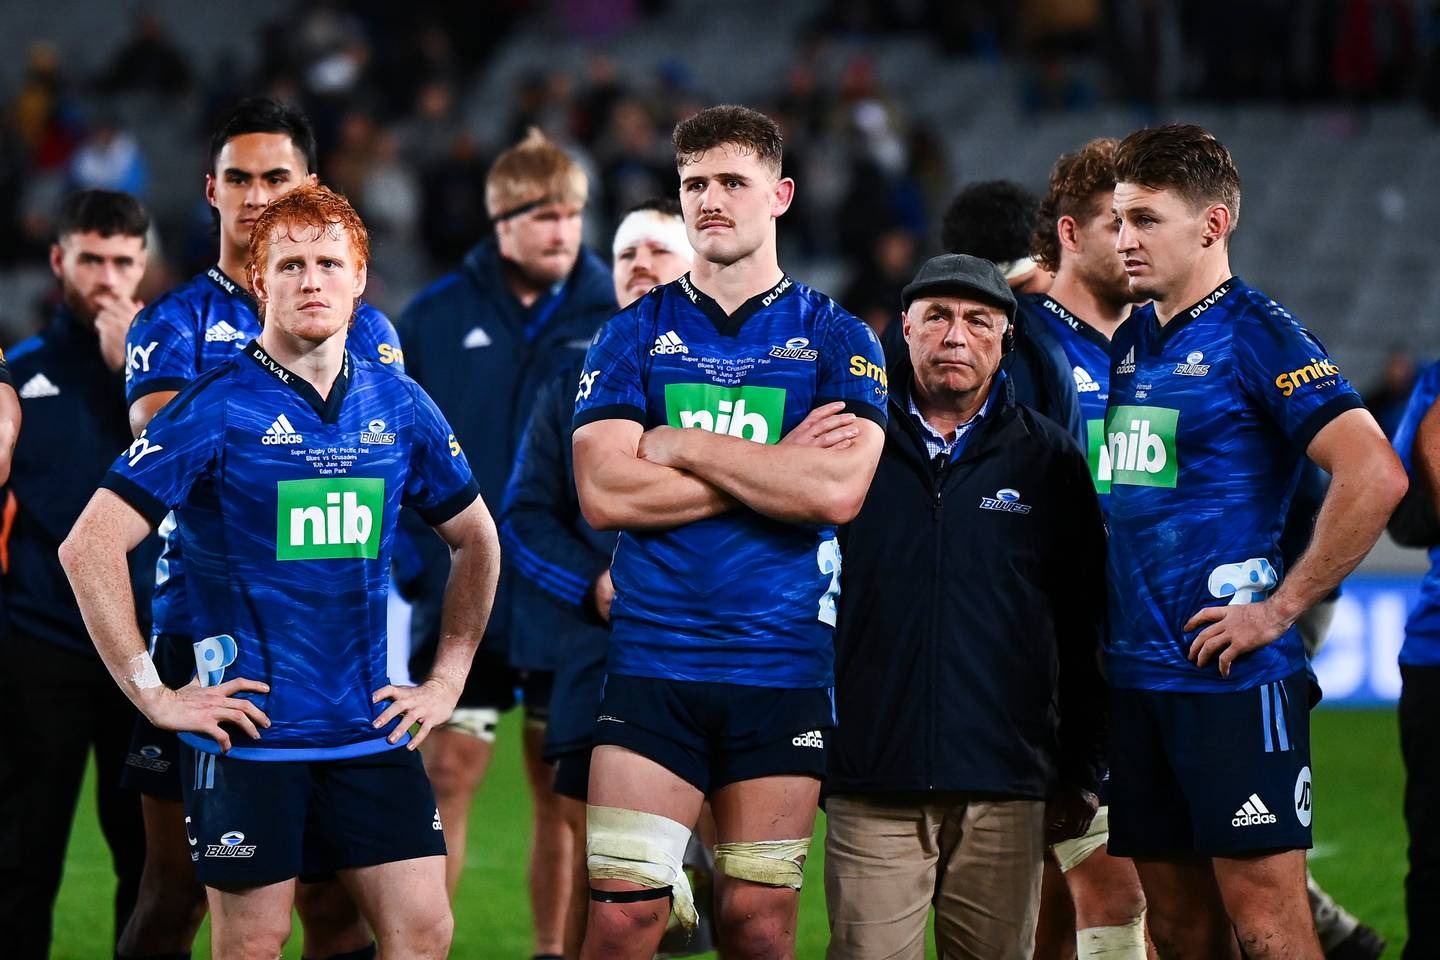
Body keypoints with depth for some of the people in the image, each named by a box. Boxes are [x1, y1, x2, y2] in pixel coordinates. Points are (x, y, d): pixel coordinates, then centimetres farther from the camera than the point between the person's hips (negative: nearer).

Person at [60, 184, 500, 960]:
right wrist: (153, 694, -13)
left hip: (370, 732, 4)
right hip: (249, 735, -4)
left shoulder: (399, 407, 6)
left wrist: (447, 679, 14)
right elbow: (90, 546, -12)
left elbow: (475, 539, 21)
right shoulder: (219, 407, -9)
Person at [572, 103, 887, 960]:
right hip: (652, 658, 0)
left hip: (783, 665, 0)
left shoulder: (835, 339, 5)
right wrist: (774, 469, -7)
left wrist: (686, 447, -7)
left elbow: (838, 490, -11)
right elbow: (604, 493, -6)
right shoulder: (637, 333, 8)